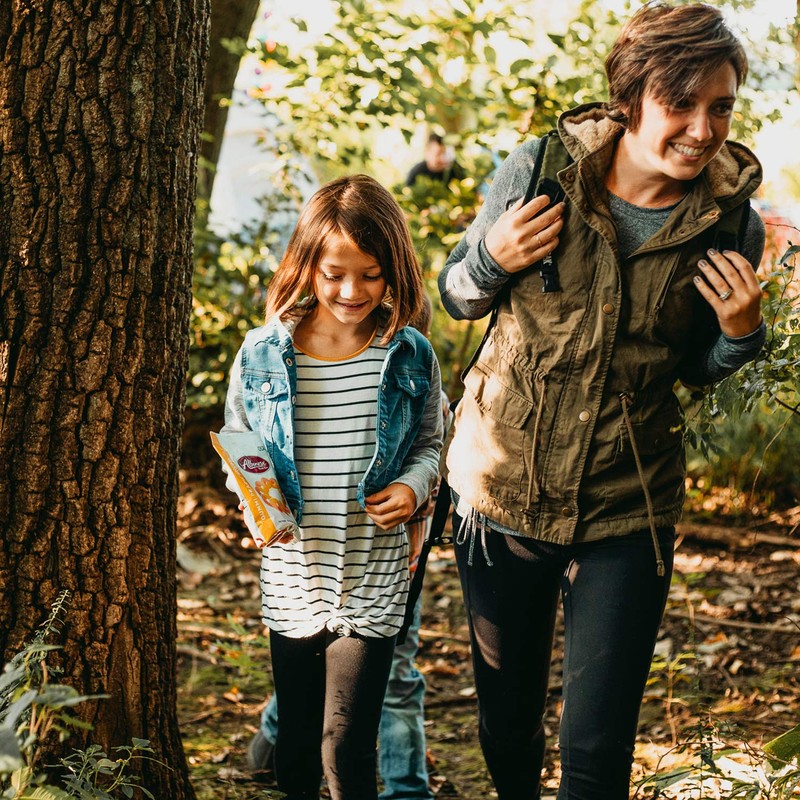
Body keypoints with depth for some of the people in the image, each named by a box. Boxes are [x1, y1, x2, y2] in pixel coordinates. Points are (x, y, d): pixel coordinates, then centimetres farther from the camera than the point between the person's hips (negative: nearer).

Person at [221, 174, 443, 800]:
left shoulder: (411, 357, -4)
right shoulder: (262, 355, -3)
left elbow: (429, 443, 9)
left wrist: (413, 487, -11)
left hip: (372, 581, -2)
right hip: (292, 577, 2)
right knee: (297, 742, 16)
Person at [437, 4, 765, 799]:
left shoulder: (729, 222, -9)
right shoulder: (540, 170, -12)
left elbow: (698, 367, 7)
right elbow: (457, 294, 3)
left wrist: (741, 330, -15)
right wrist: (493, 260, -18)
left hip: (626, 508, 0)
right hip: (501, 489, 1)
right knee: (507, 725, 17)